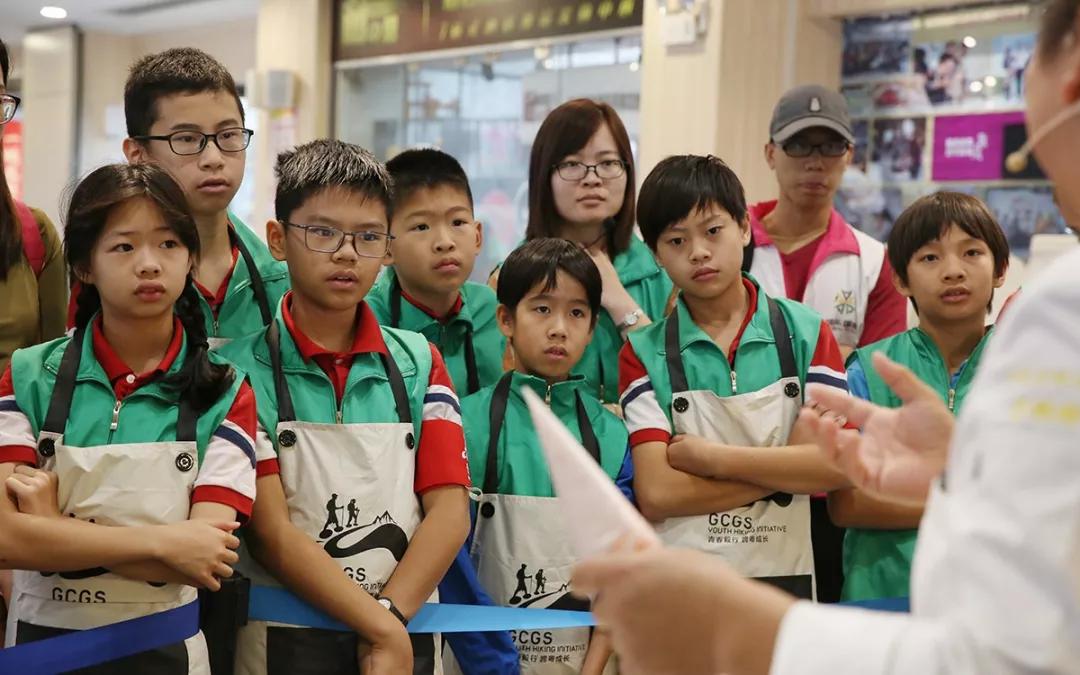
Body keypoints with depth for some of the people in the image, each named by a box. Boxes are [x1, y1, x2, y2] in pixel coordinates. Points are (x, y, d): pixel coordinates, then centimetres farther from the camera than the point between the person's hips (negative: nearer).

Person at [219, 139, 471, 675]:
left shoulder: (419, 362, 4)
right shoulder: (243, 369, -8)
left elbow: (449, 511, -2)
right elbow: (270, 533, -13)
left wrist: (391, 615, -16)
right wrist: (383, 631, -17)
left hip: (409, 631, 3)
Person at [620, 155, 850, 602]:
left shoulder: (805, 332, 2)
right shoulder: (644, 354, -2)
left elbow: (838, 463, -9)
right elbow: (656, 495, -12)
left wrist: (712, 458, -13)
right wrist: (783, 469, -10)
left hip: (785, 576, 1)